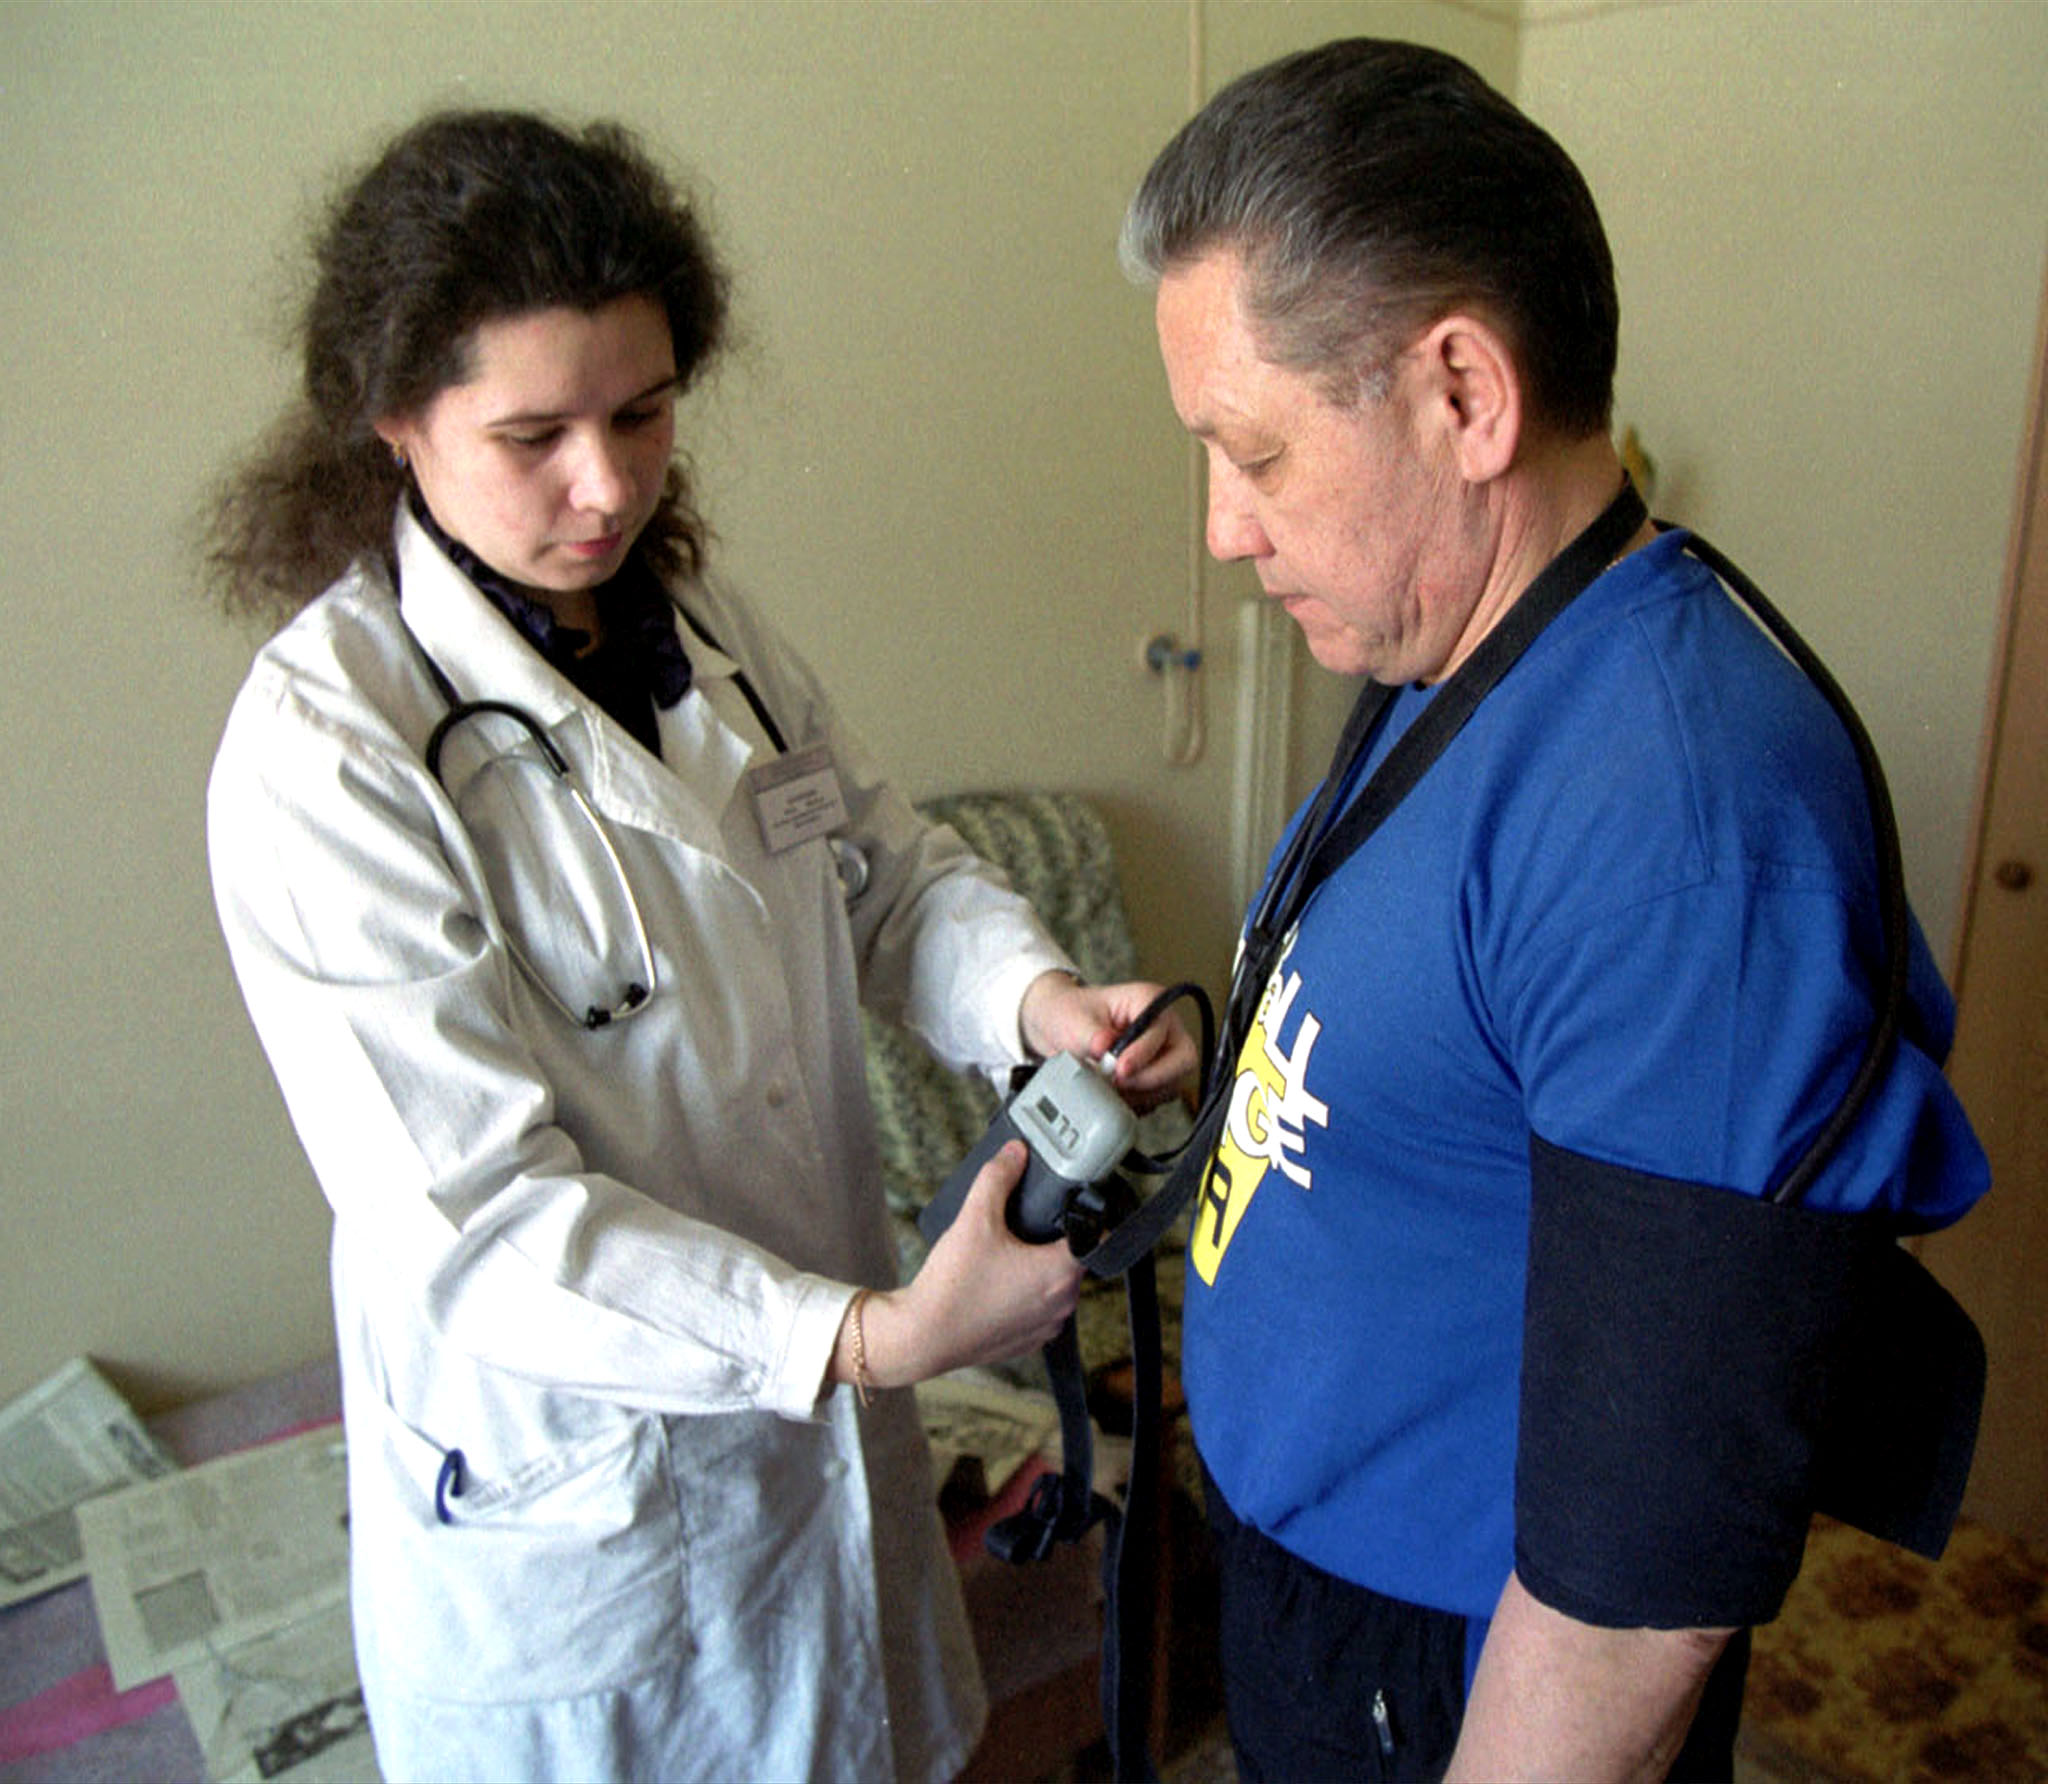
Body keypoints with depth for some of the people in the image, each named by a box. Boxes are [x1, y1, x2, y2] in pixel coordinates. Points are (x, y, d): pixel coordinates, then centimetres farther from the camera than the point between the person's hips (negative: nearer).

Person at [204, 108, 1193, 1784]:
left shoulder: (705, 626, -1)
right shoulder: (325, 744, -23)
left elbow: (894, 870, 3)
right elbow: (475, 1223, -26)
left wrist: (1033, 993, -19)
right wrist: (873, 1337, -33)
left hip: (822, 1408, 6)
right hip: (564, 1494, -6)